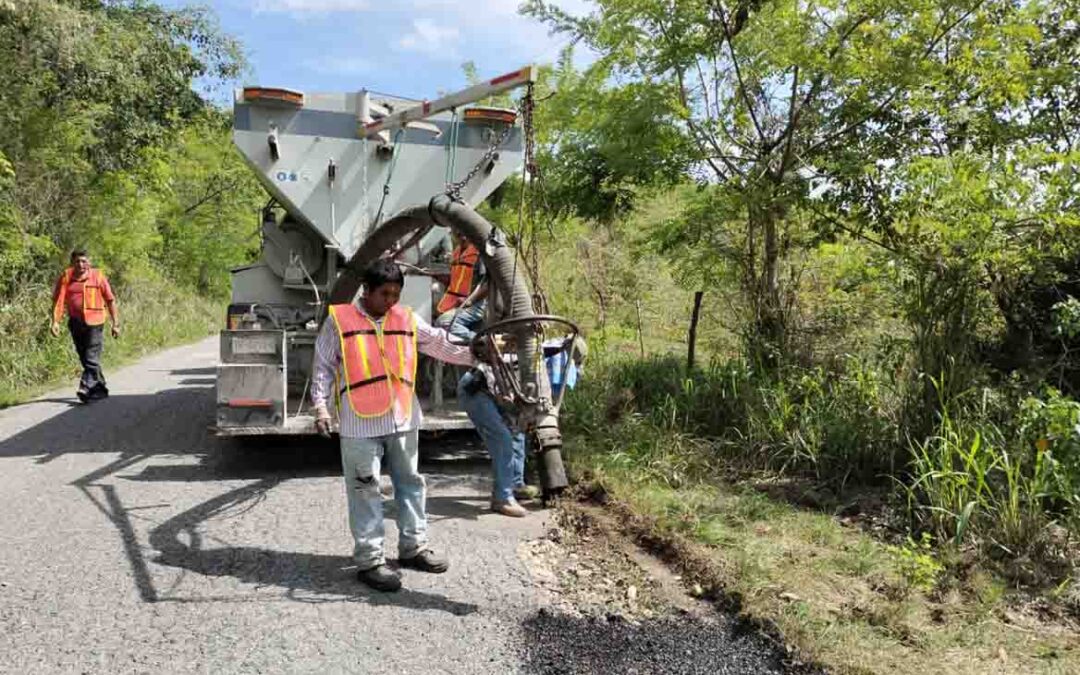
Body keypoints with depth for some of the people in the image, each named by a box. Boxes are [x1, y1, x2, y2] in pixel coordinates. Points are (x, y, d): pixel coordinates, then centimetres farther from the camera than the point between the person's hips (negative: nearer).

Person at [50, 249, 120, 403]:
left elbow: (110, 300, 3)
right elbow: (58, 300, -3)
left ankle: (86, 389, -14)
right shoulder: (66, 277, 3)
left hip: (94, 323, -4)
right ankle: (100, 389, 25)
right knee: (85, 359, 12)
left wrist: (115, 323, 3)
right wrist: (55, 321, -14)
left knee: (92, 359, -11)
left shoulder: (97, 276, -1)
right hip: (75, 323, 4)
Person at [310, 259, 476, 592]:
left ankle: (413, 547, 30)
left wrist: (476, 352, -11)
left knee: (410, 482, 15)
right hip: (360, 423, -5)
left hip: (403, 418, 5)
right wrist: (321, 406, -6)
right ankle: (370, 561, 12)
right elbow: (323, 366, 1)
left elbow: (442, 344, 3)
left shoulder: (407, 319, 8)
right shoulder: (339, 320, -2)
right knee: (366, 490, 2)